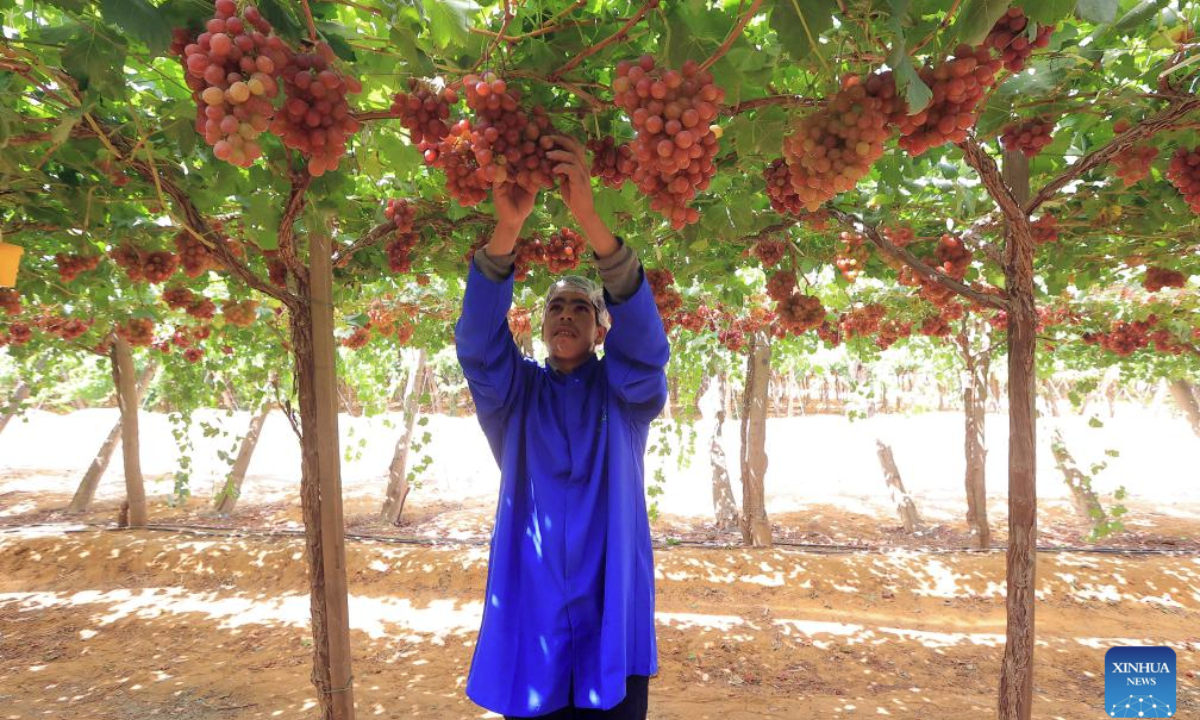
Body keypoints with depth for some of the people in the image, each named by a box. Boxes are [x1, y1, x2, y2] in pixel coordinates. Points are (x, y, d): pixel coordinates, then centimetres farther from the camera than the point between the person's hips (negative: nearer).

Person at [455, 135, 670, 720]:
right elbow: (478, 342, -15)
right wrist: (506, 229, -30)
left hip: (612, 627, -1)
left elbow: (644, 340, -20)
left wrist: (590, 218, -33)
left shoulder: (625, 392, 0)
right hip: (529, 626, 1)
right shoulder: (516, 393, 4)